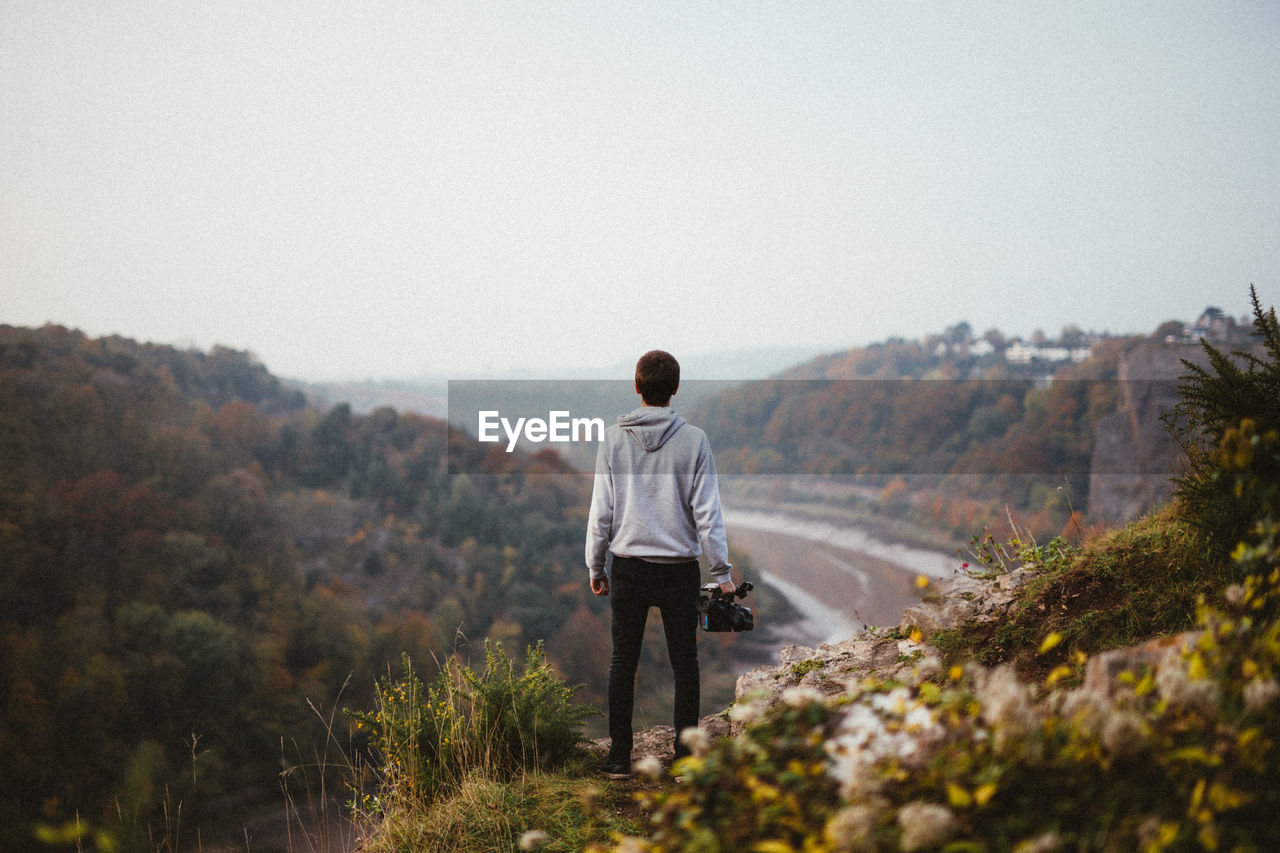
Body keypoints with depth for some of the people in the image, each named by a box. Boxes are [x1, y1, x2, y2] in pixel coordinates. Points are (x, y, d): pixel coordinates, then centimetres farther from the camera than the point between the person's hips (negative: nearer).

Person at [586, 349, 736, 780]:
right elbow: (707, 511, -7)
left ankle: (619, 758, 12)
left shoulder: (613, 438, -3)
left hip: (627, 569, 1)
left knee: (623, 660, 11)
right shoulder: (693, 439, -6)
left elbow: (601, 510, -1)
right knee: (684, 664, 8)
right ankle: (686, 760, 9)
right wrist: (722, 571, -1)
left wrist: (596, 567, 9)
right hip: (680, 569, -1)